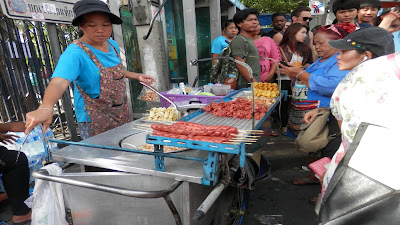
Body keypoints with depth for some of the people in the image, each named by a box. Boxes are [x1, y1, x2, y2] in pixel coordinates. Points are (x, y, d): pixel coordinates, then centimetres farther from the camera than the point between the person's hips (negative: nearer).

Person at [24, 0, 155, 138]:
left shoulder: (112, 45, 1)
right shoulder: (75, 53, -22)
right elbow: (59, 82, -38)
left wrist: (136, 76, 11)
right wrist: (45, 107, -55)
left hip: (122, 115, 7)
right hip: (95, 122, -7)